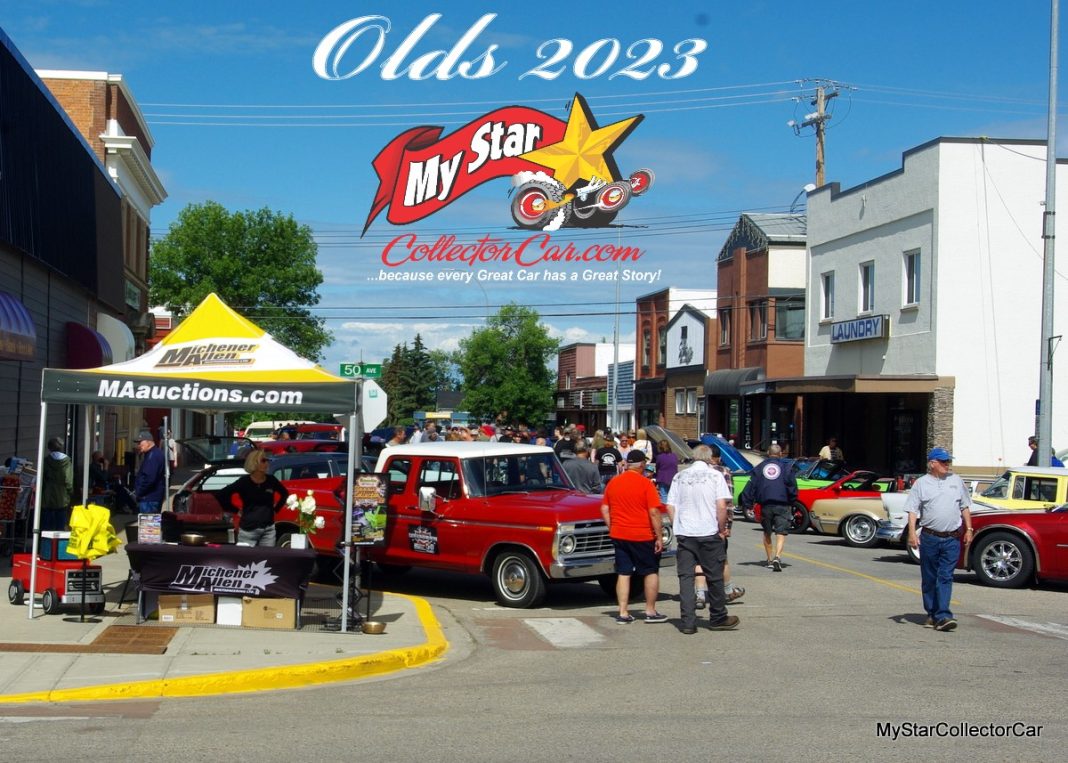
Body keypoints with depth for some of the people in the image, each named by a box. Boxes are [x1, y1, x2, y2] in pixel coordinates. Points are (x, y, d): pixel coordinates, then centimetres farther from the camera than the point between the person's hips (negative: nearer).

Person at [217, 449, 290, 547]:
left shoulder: (271, 480, 2)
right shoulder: (245, 482, -7)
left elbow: (285, 493, 21)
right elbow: (222, 494, -3)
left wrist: (276, 509, 12)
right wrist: (235, 510, 0)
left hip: (268, 529, 3)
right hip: (248, 529, -3)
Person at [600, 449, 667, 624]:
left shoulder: (613, 483, 5)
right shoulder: (645, 484, -11)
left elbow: (604, 509, 8)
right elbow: (654, 512, -14)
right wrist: (659, 537, -9)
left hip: (618, 535, 5)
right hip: (642, 536, -4)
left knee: (623, 573, 8)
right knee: (651, 572, 10)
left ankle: (622, 613, 7)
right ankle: (650, 612, 11)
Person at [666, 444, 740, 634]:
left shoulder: (679, 477, 8)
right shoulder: (715, 475, -2)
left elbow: (670, 507, 6)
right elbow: (721, 506, -10)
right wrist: (722, 529, 1)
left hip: (684, 533, 3)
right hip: (709, 533, -2)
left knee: (685, 577, 4)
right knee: (714, 576, 10)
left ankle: (688, 622, 1)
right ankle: (718, 618, 20)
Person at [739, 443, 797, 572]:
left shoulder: (760, 468, 8)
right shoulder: (785, 468, 3)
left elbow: (751, 486, 3)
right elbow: (793, 488, 4)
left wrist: (747, 504, 4)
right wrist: (792, 504, 16)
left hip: (765, 505, 2)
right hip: (782, 505, -2)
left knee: (767, 533, 16)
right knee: (781, 533, -4)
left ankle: (770, 560, 20)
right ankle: (777, 557, -24)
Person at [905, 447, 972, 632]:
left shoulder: (956, 481, 11)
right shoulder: (921, 483, 2)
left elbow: (965, 507, 18)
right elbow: (912, 510, -3)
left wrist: (968, 529, 12)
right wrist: (912, 533, -14)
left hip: (952, 539, 1)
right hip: (929, 538, -1)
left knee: (945, 577, -7)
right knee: (929, 579, 7)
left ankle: (943, 616, -12)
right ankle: (932, 615, 17)